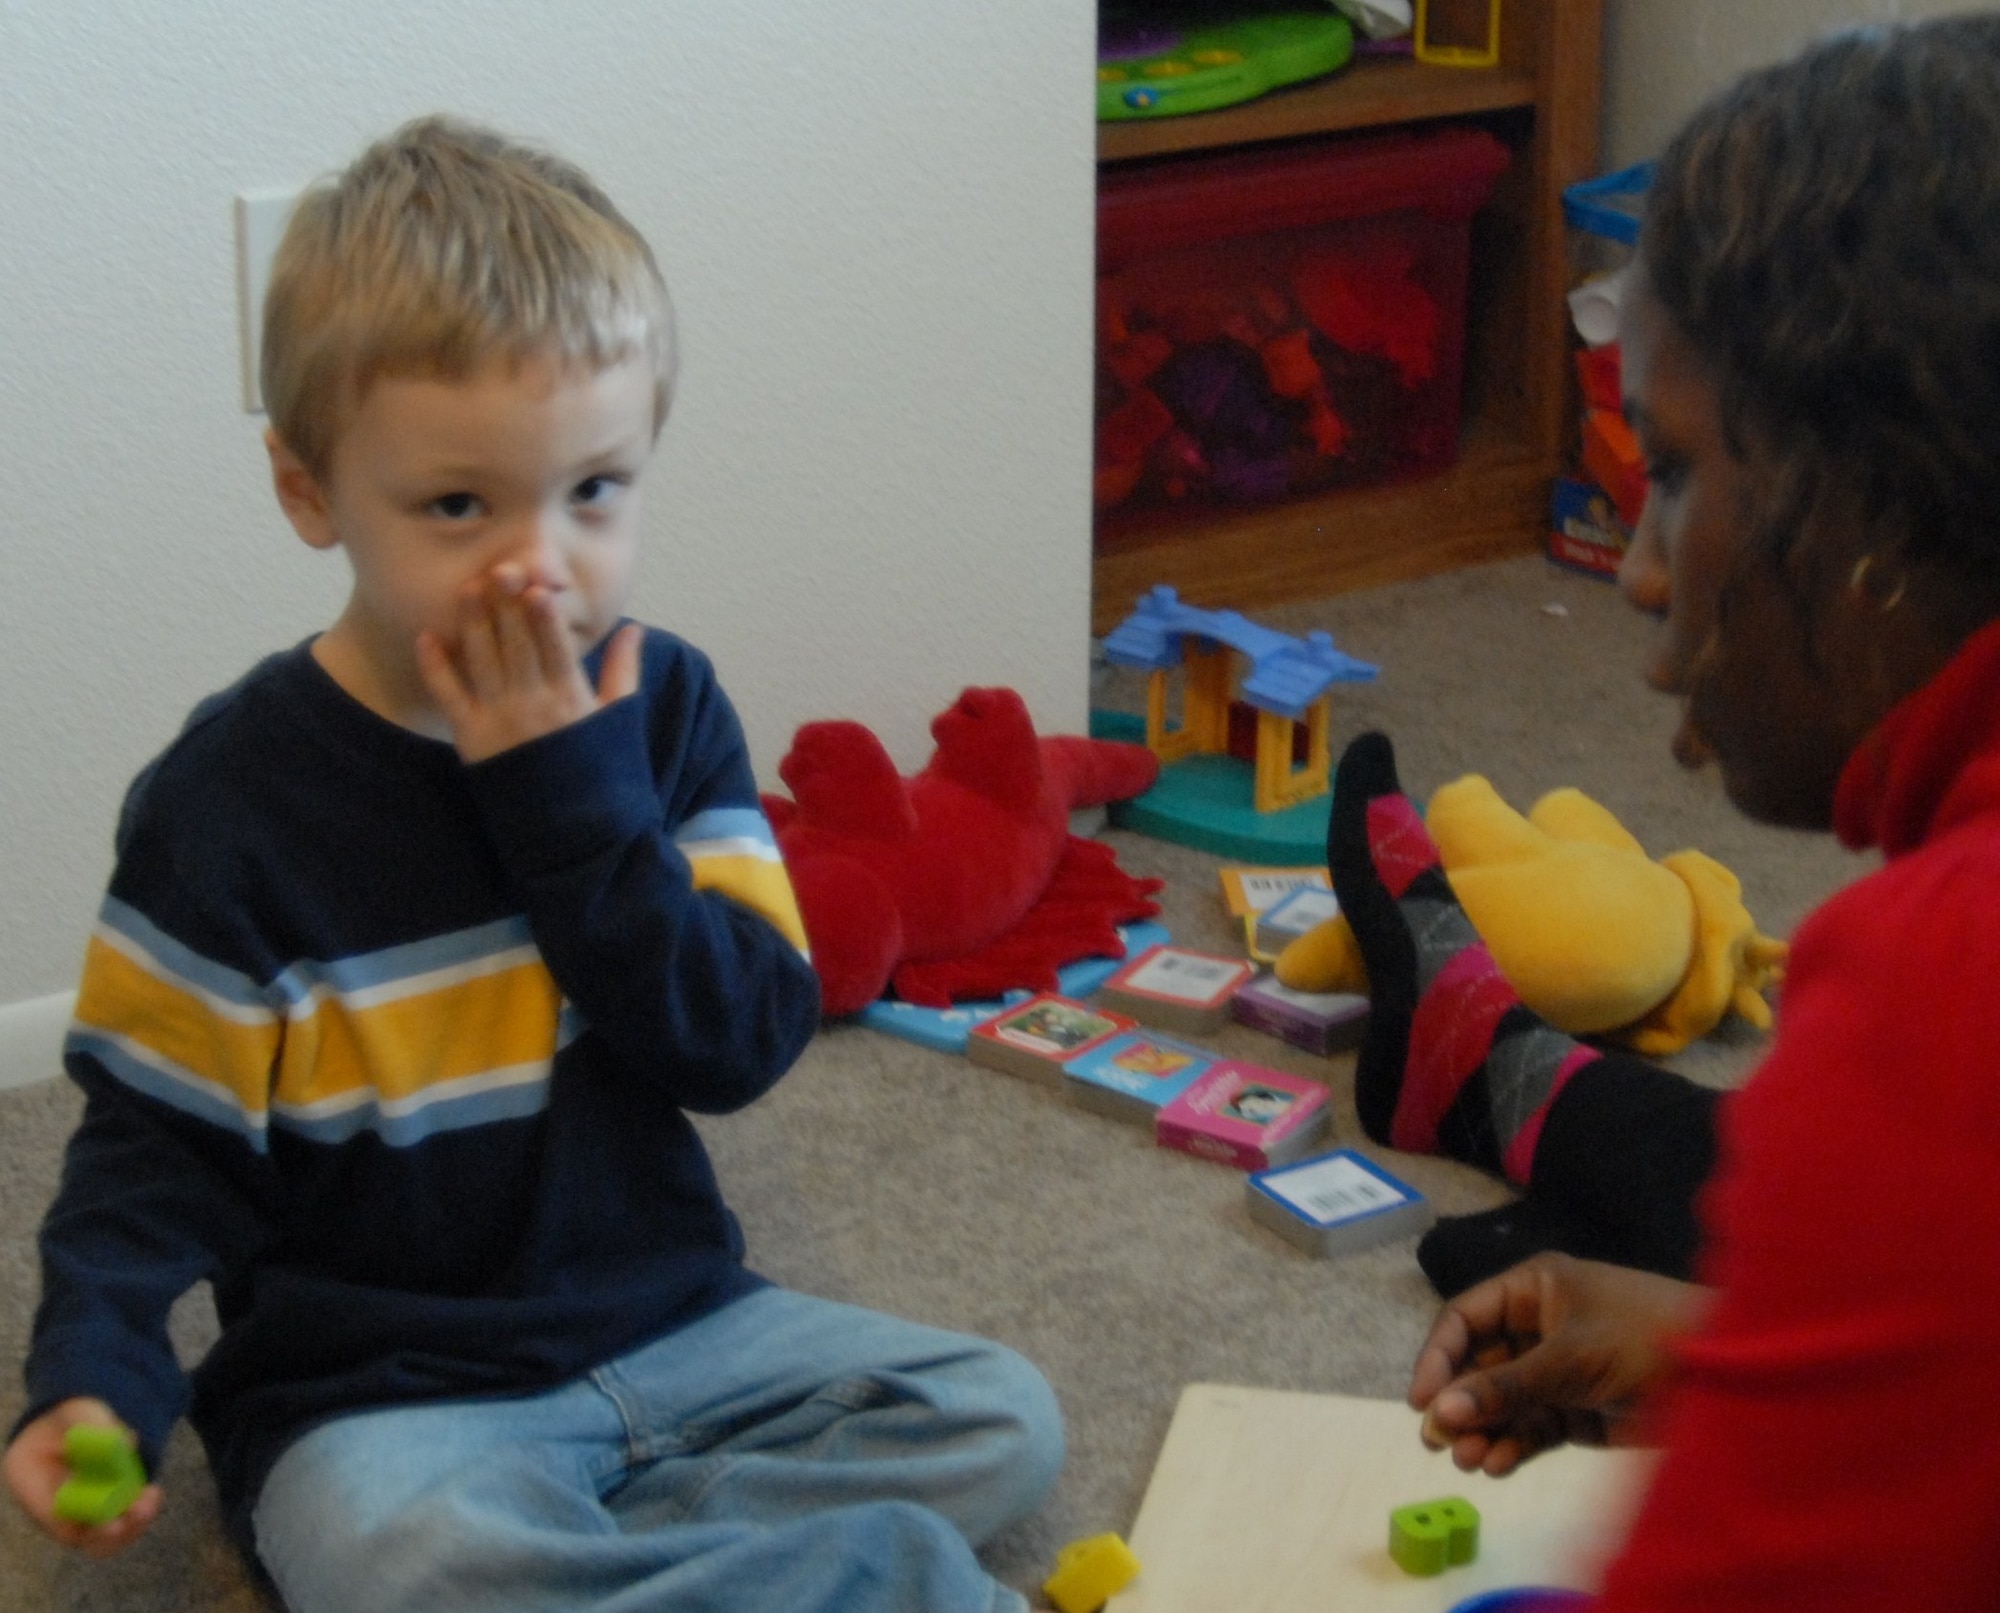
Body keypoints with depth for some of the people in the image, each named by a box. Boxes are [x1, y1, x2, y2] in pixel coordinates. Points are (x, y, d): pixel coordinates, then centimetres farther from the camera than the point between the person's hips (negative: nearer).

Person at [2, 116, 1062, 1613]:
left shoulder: (662, 705, -1)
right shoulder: (231, 800, -12)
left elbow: (746, 1041, -8)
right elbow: (160, 1135, -7)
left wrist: (578, 800, -18)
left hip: (666, 1320, 4)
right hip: (379, 1389, -4)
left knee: (998, 1420, -8)